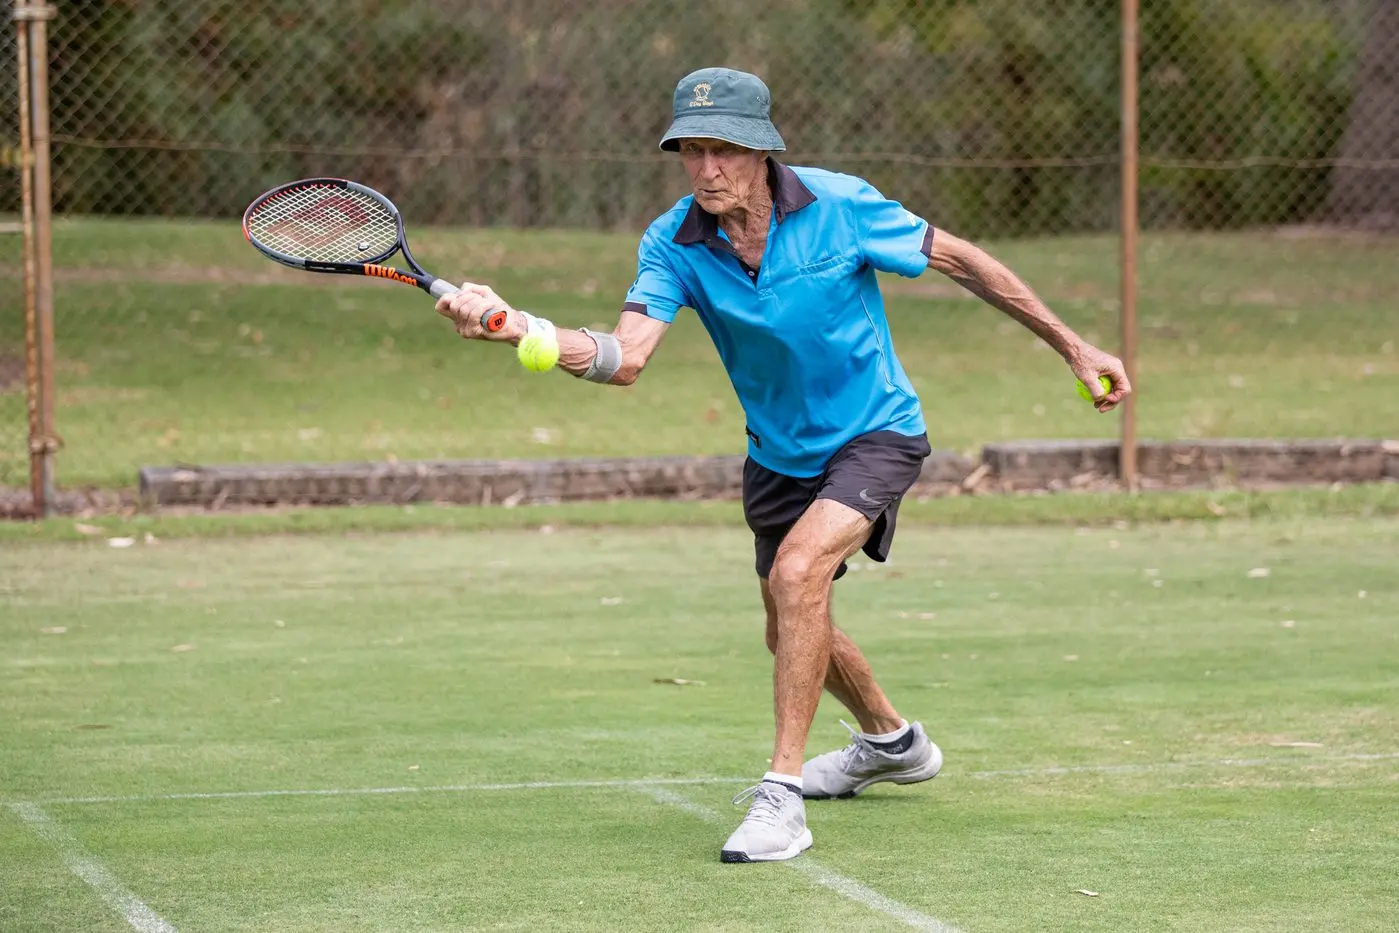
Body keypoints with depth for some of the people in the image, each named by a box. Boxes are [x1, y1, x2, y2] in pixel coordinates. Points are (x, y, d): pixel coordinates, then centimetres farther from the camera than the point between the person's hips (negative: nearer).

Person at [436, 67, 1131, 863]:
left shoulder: (840, 207, -22)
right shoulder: (675, 244, -17)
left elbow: (957, 259, -9)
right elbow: (626, 356, -31)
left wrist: (1072, 346, -4)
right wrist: (517, 328, -50)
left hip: (875, 433, -5)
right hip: (780, 455, 5)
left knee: (798, 571, -30)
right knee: (794, 633, 20)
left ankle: (783, 794, -24)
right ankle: (891, 741, 52)